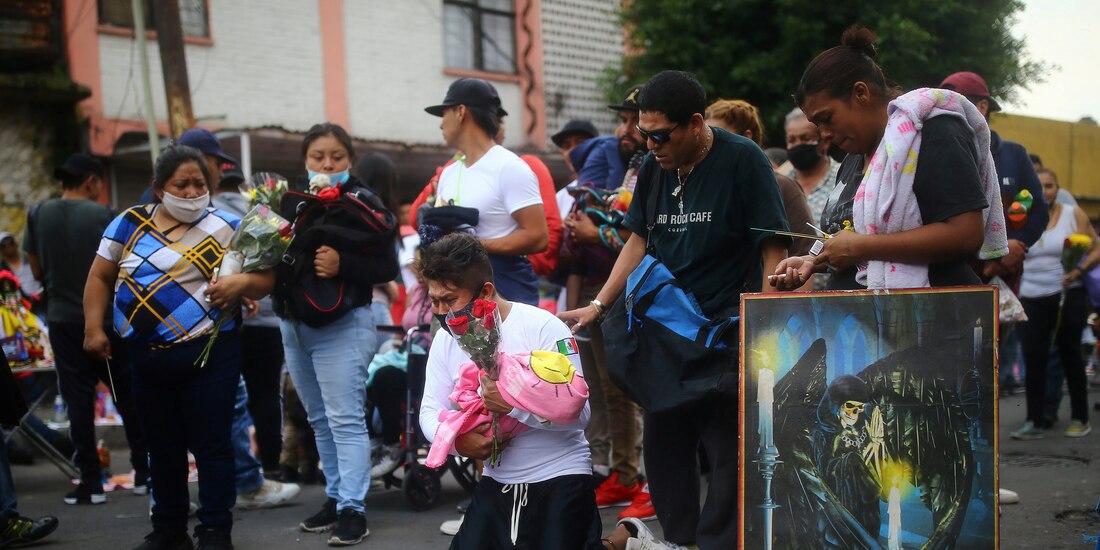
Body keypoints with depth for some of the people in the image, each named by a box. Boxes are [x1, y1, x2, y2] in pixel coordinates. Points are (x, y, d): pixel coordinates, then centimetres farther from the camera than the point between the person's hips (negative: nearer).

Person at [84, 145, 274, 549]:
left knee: (211, 444, 0)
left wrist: (243, 282, -23)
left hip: (208, 354, -3)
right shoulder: (129, 224, 5)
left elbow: (265, 279, -1)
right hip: (147, 359, 3)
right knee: (163, 446, 14)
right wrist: (93, 328, -1)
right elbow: (100, 277, 10)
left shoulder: (227, 229, -2)